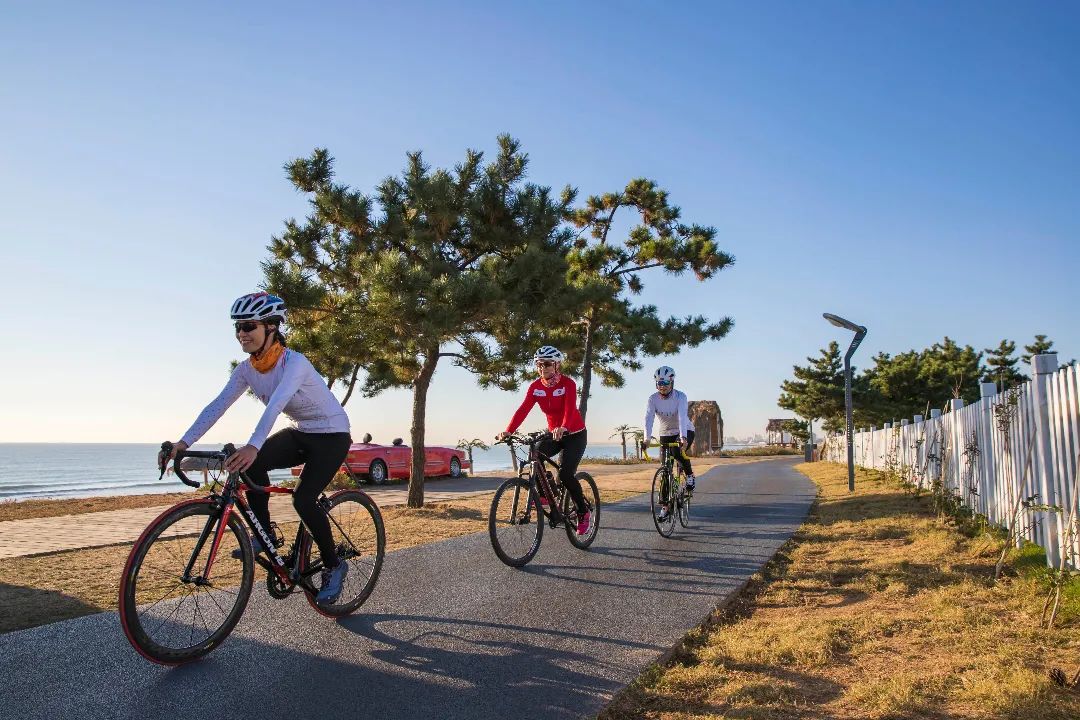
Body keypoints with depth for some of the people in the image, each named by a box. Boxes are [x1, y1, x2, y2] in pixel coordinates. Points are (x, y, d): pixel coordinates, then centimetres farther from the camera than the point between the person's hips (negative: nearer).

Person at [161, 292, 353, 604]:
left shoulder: (294, 363, -27)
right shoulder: (247, 369, -5)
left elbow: (276, 404, -43)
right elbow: (217, 405, -12)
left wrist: (253, 445, -57)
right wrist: (183, 442, -23)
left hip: (332, 435, -7)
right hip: (300, 433, 7)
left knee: (303, 499, -20)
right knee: (251, 465, -20)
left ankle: (334, 566, 2)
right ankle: (264, 536, -2)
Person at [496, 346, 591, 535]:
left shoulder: (568, 384, -20)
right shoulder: (535, 386, -7)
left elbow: (570, 409, -37)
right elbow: (523, 410, -17)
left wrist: (563, 428, -57)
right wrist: (508, 431, -32)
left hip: (575, 434, -5)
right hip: (553, 434, 5)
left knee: (565, 474, -21)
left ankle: (584, 513, 2)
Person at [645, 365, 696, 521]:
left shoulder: (680, 396, -22)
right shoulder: (653, 399, -15)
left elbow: (682, 416, -36)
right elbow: (648, 418, -27)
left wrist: (683, 437, -51)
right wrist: (647, 438, -44)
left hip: (685, 432, -3)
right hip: (665, 434, 3)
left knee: (677, 452, -34)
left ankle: (690, 476, -6)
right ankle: (665, 505, 7)